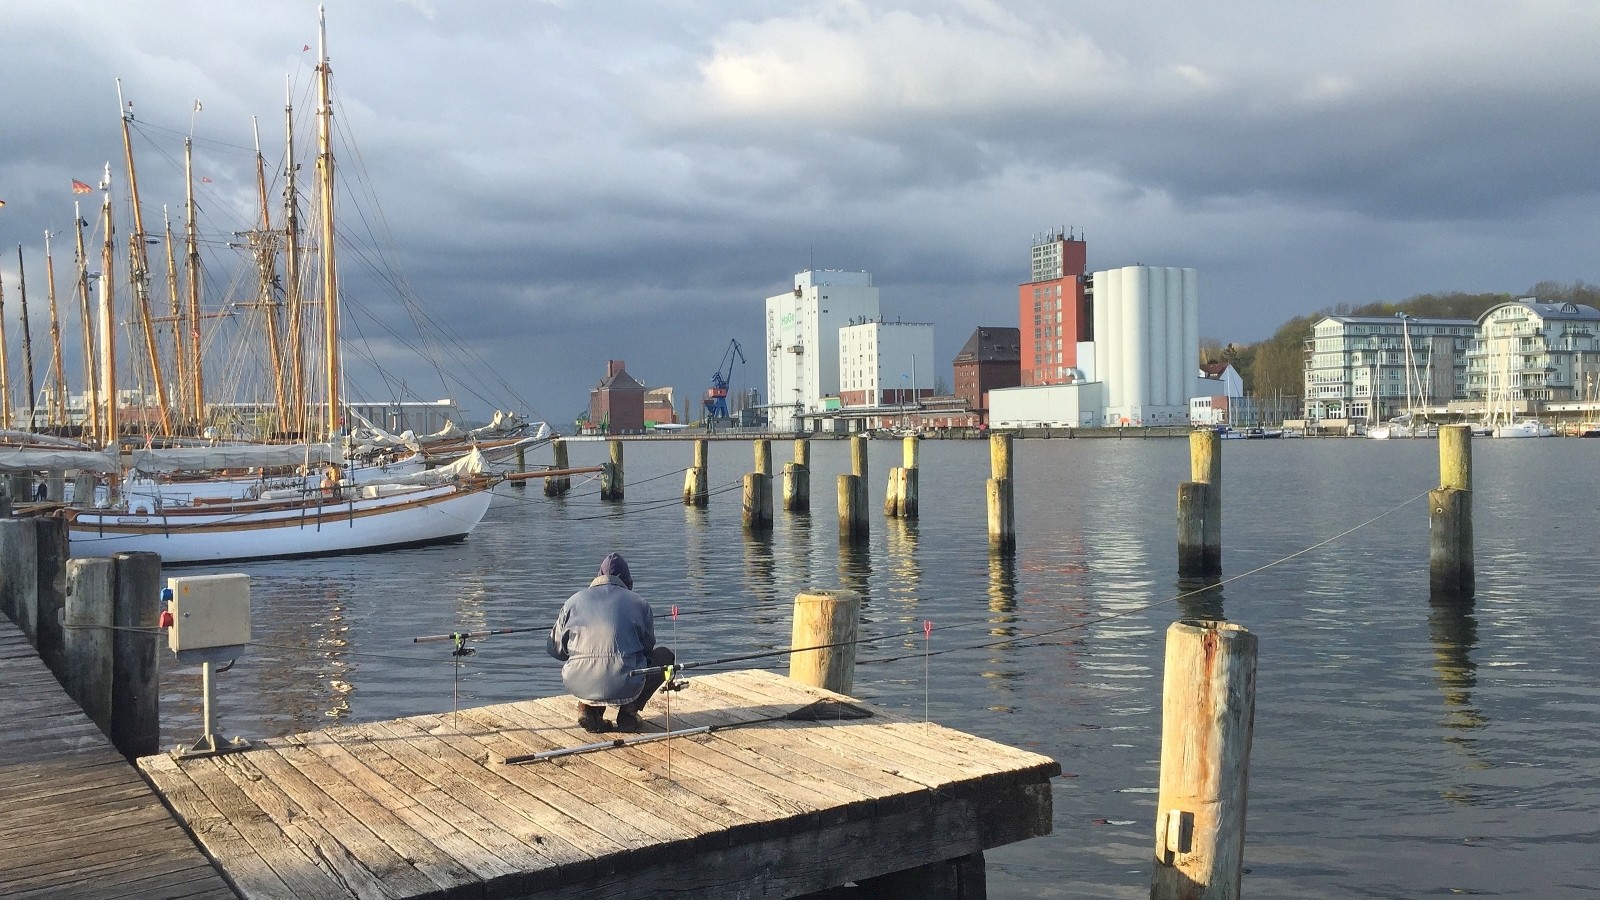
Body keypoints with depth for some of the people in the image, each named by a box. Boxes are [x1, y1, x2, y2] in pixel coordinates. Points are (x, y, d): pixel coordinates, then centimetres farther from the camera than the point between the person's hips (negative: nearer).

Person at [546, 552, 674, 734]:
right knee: (664, 657, 25)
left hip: (580, 687, 3)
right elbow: (647, 646, 17)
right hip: (625, 688, -3)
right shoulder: (639, 603, 7)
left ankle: (588, 708, 12)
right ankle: (629, 711, 10)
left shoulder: (574, 601, 11)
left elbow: (554, 649, 16)